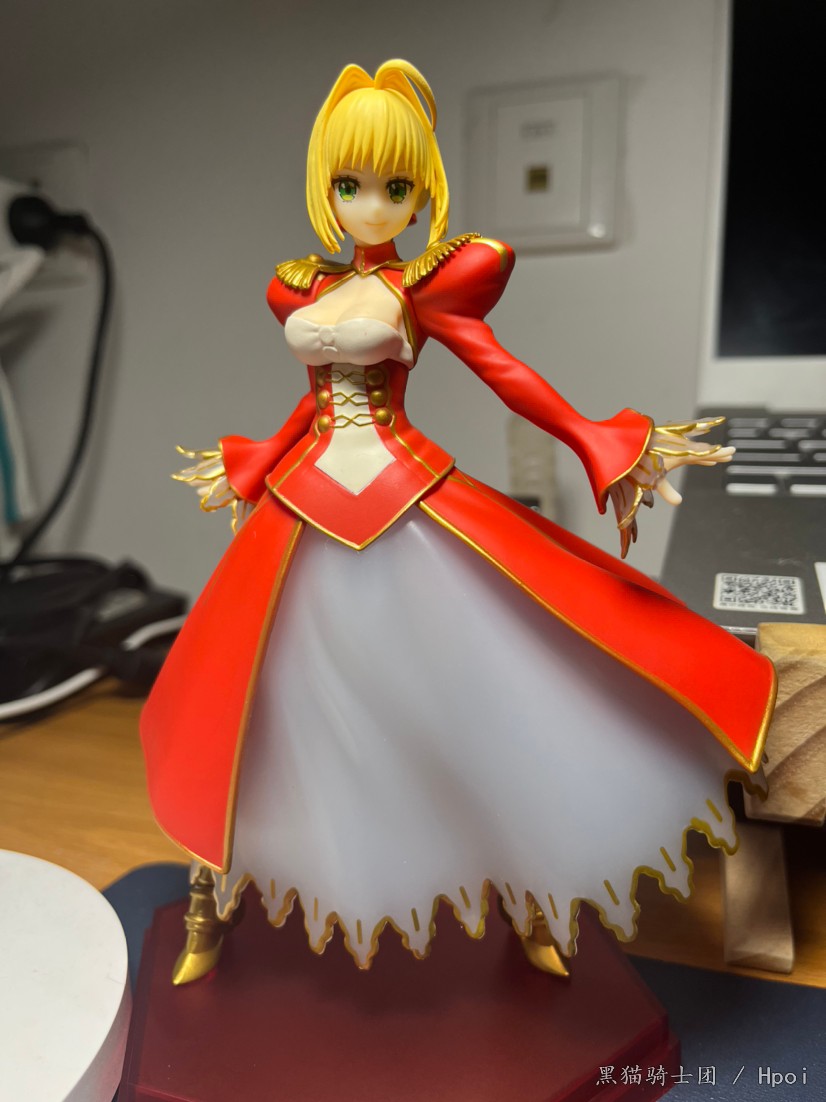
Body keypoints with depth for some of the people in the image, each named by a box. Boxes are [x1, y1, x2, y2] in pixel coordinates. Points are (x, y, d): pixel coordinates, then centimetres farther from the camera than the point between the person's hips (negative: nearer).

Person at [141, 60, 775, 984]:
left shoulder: (425, 287, -1)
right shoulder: (304, 290, 12)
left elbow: (507, 375, -6)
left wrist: (600, 448, -14)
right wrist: (248, 471, 26)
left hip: (411, 505, -4)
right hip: (306, 510, 4)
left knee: (470, 696, 0)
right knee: (252, 702, 9)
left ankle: (529, 903, 24)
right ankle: (207, 912, 30)